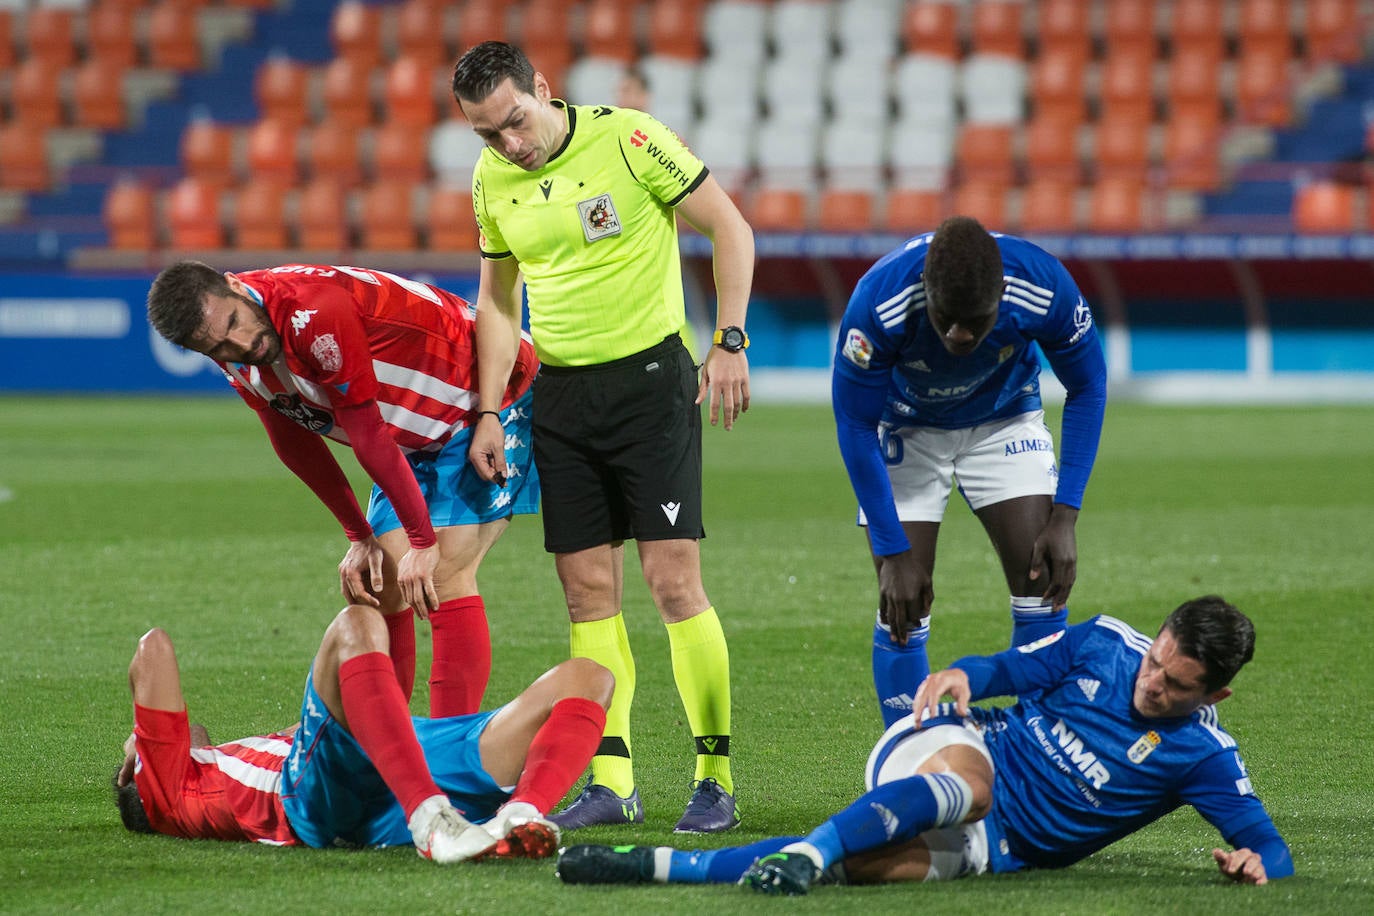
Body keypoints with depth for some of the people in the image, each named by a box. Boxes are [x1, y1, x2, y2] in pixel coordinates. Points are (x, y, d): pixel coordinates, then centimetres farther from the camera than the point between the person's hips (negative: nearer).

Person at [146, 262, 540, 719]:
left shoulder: (314, 314, -33)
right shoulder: (236, 358, -7)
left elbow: (370, 438, -25)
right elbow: (295, 443, 7)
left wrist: (422, 541, -18)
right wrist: (359, 537, 7)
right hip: (420, 437, 8)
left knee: (445, 575, -17)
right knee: (379, 583, 4)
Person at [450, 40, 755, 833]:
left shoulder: (628, 139, -12)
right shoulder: (492, 179, 4)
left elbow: (729, 227, -6)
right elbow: (498, 298, 16)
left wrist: (731, 342, -11)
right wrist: (488, 413, 9)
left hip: (650, 375, -5)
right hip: (560, 394, 5)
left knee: (674, 580, -9)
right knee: (589, 591, 2)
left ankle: (717, 776, -2)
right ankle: (611, 781, 7)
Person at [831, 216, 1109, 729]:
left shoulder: (1045, 291, -33)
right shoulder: (878, 305, -37)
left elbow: (1087, 389, -13)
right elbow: (856, 426, -22)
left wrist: (1064, 517, -18)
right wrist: (893, 553, -22)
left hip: (1005, 418, 1)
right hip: (905, 428, -1)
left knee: (1043, 586, -11)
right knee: (901, 609, -11)